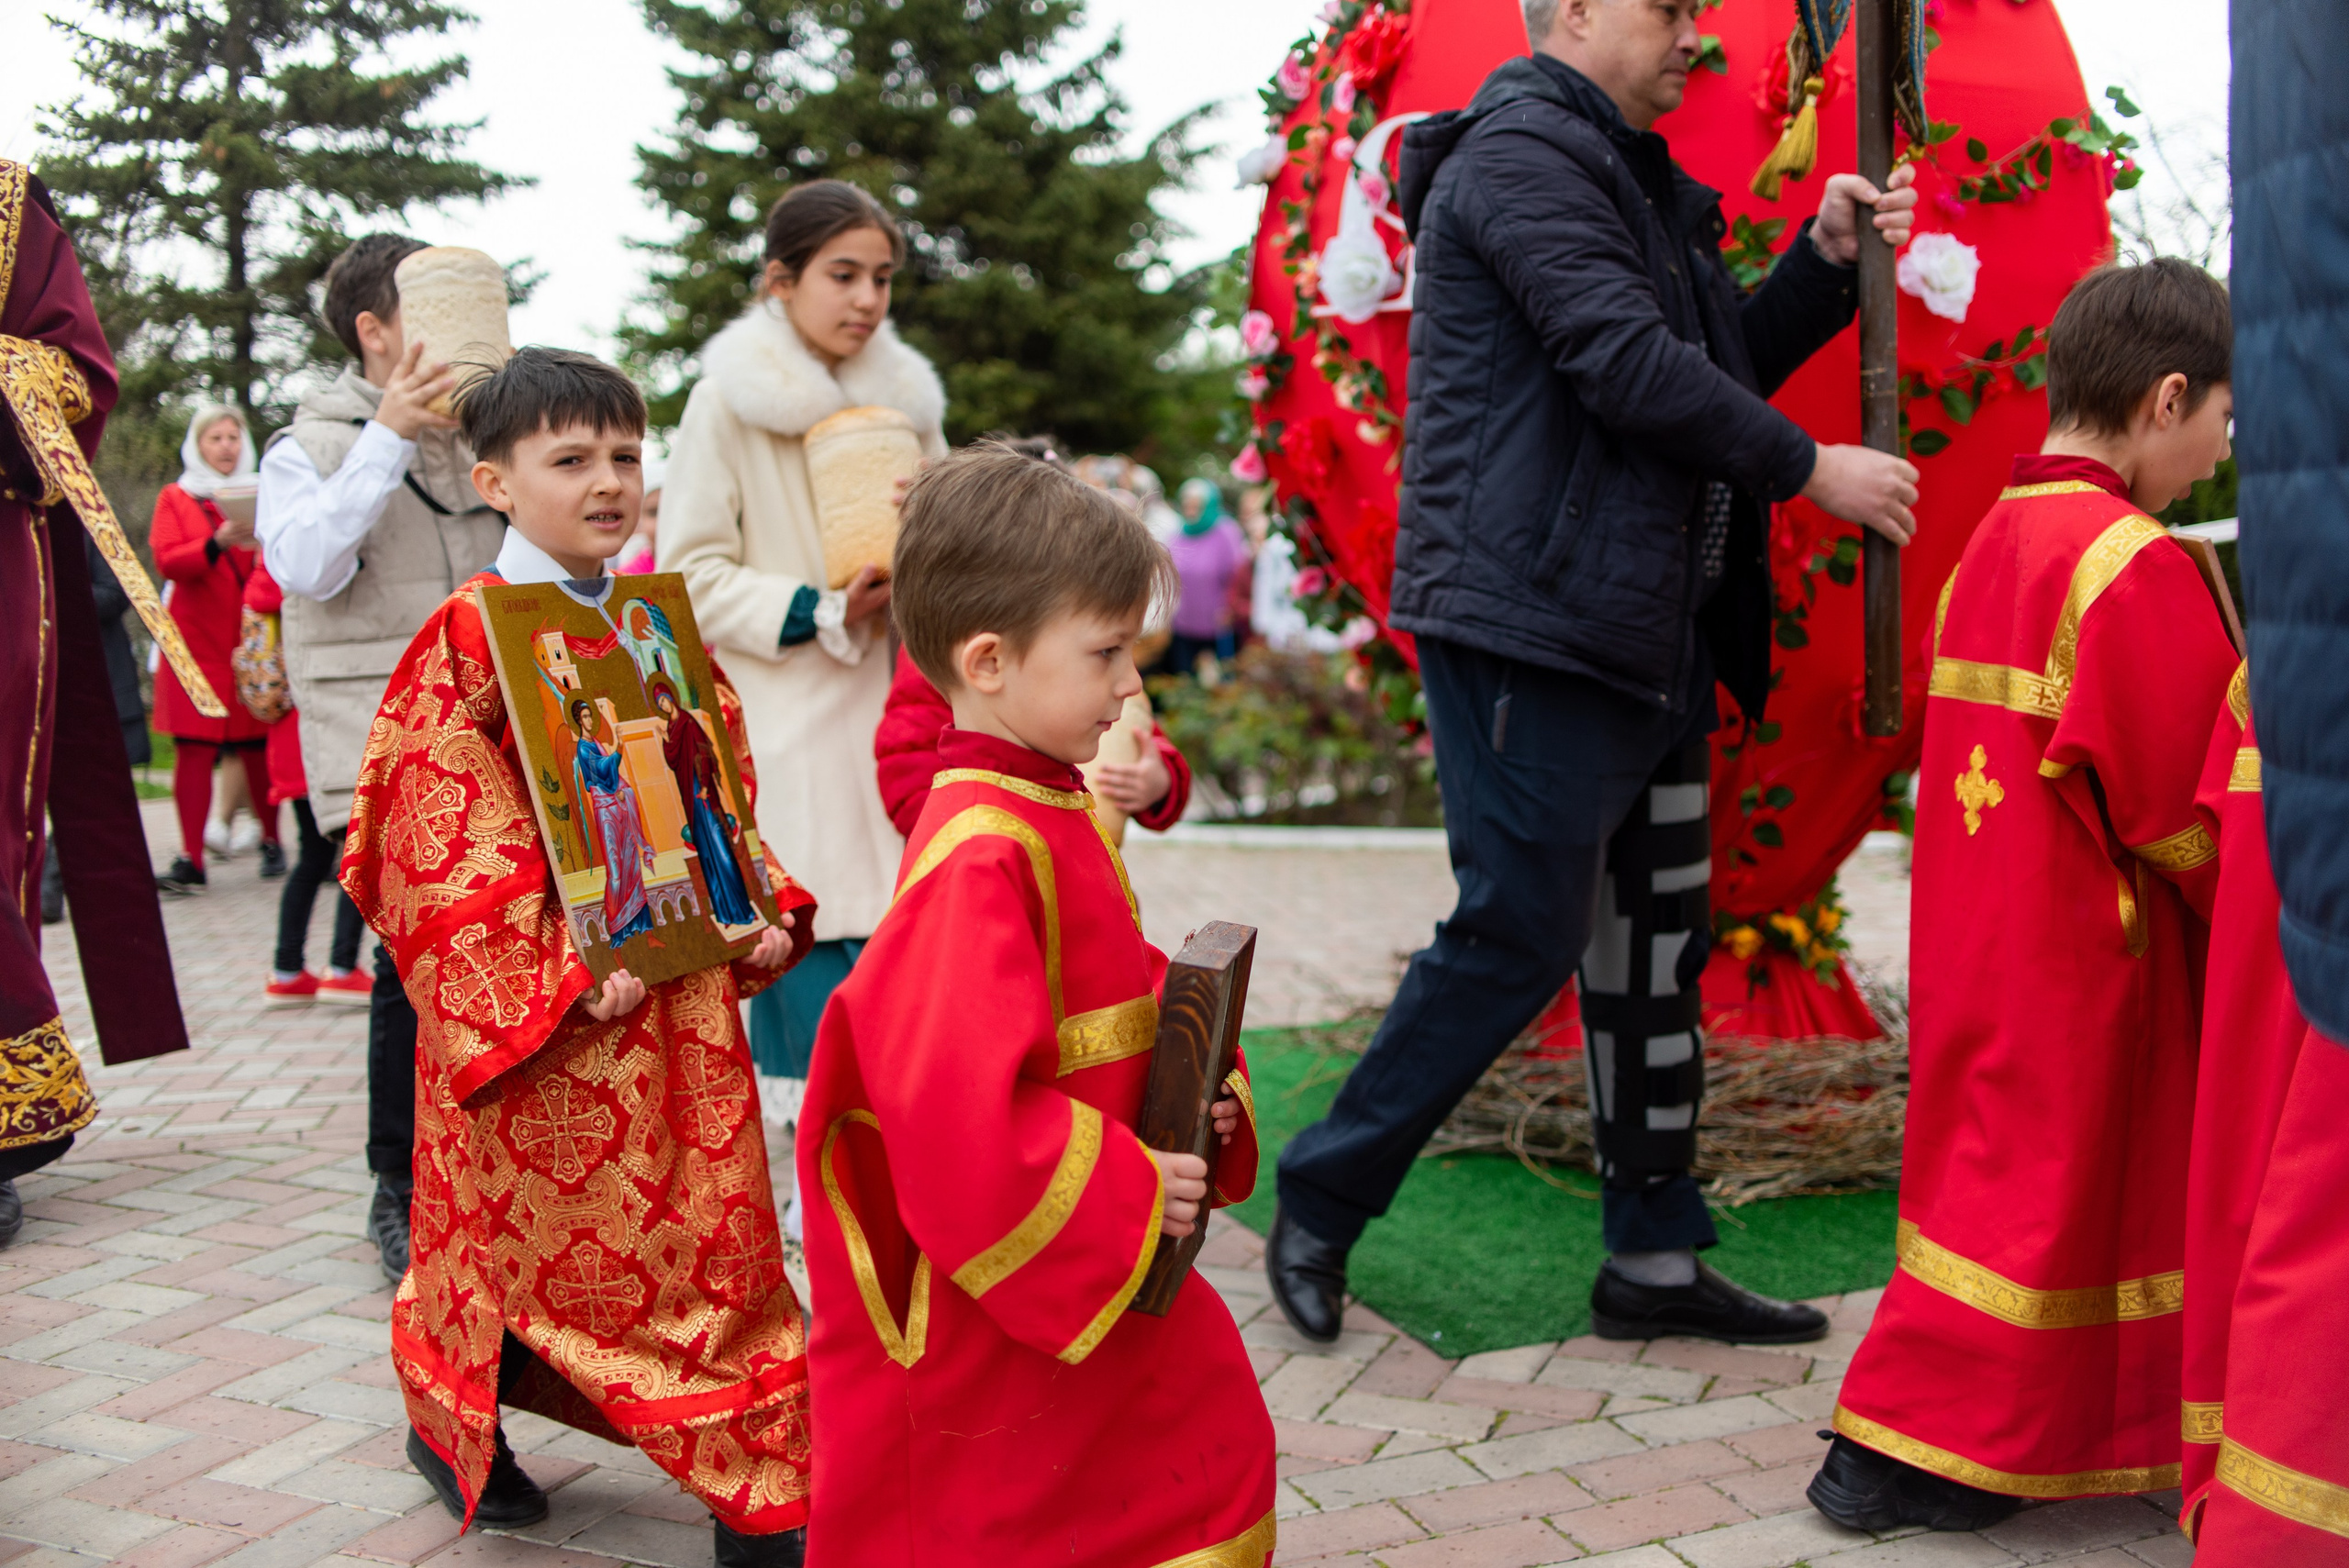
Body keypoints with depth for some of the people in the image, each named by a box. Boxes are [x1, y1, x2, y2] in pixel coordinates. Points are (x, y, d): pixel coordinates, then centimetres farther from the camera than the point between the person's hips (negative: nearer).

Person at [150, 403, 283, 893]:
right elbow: (166, 560, -5)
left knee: (257, 746, 0)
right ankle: (190, 860, -11)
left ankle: (271, 843, 15)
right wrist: (217, 544, -21)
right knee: (193, 748, -9)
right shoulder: (175, 498, 11)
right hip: (197, 641, -1)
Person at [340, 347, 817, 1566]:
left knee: (705, 1224, 9)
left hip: (679, 989, 6)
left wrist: (760, 912, 1)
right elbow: (453, 831, -15)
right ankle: (453, 1425, 32)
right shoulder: (470, 638, -9)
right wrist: (563, 969, -22)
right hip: (535, 999, -6)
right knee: (532, 1221, 7)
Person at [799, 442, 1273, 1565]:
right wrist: (1129, 1191, -23)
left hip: (1097, 1267, 10)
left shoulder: (1057, 817, 6)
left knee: (1213, 1452, 21)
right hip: (987, 1313, -10)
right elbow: (960, 1112, -33)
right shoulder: (979, 858, -26)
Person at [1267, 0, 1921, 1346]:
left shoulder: (1631, 178, 23)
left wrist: (1829, 260, 11)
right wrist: (1810, 468, -12)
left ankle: (1655, 1260, 20)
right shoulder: (1522, 154, -9)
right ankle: (1319, 1207, 8)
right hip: (1535, 629, -10)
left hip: (1645, 635, 10)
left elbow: (1722, 366, 25)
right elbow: (1628, 364, -19)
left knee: (1659, 940, 11)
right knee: (1521, 937, -7)